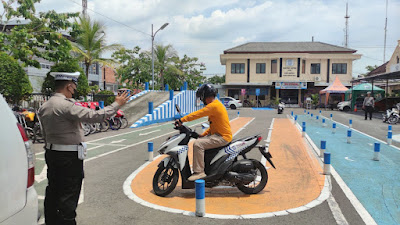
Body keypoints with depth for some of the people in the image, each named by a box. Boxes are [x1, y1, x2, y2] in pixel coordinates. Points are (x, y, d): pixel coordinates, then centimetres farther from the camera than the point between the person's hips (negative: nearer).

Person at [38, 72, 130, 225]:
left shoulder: (44, 107, 9)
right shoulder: (66, 105, -21)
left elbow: (45, 134, 15)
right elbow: (94, 116, -26)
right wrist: (117, 104, -18)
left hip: (51, 153, 9)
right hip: (69, 156, -9)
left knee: (53, 191, 19)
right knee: (69, 195, 0)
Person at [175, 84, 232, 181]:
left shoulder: (213, 105, -17)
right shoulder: (217, 104, 16)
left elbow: (198, 114, -24)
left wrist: (182, 120, -22)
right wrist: (203, 134, 14)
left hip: (223, 137, -11)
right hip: (219, 134, 11)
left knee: (198, 144, -21)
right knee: (199, 141, 20)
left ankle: (199, 172, -18)